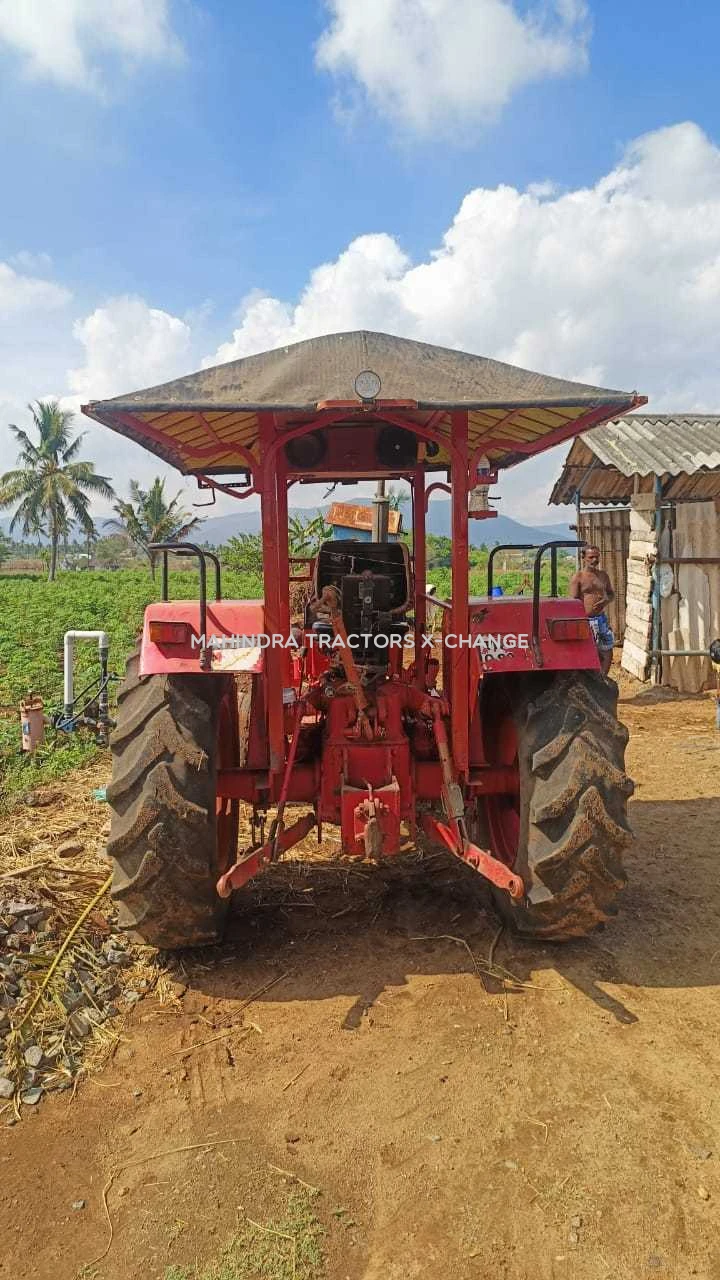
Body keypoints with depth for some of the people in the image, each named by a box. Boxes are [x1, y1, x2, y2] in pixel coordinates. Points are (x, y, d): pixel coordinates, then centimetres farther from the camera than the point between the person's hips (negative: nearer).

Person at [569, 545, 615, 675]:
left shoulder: (603, 575, 11)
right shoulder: (578, 577, -5)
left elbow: (611, 593, 20)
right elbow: (573, 602, -9)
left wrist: (606, 600, -5)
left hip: (601, 618, 5)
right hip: (585, 620, -5)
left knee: (607, 652, 9)